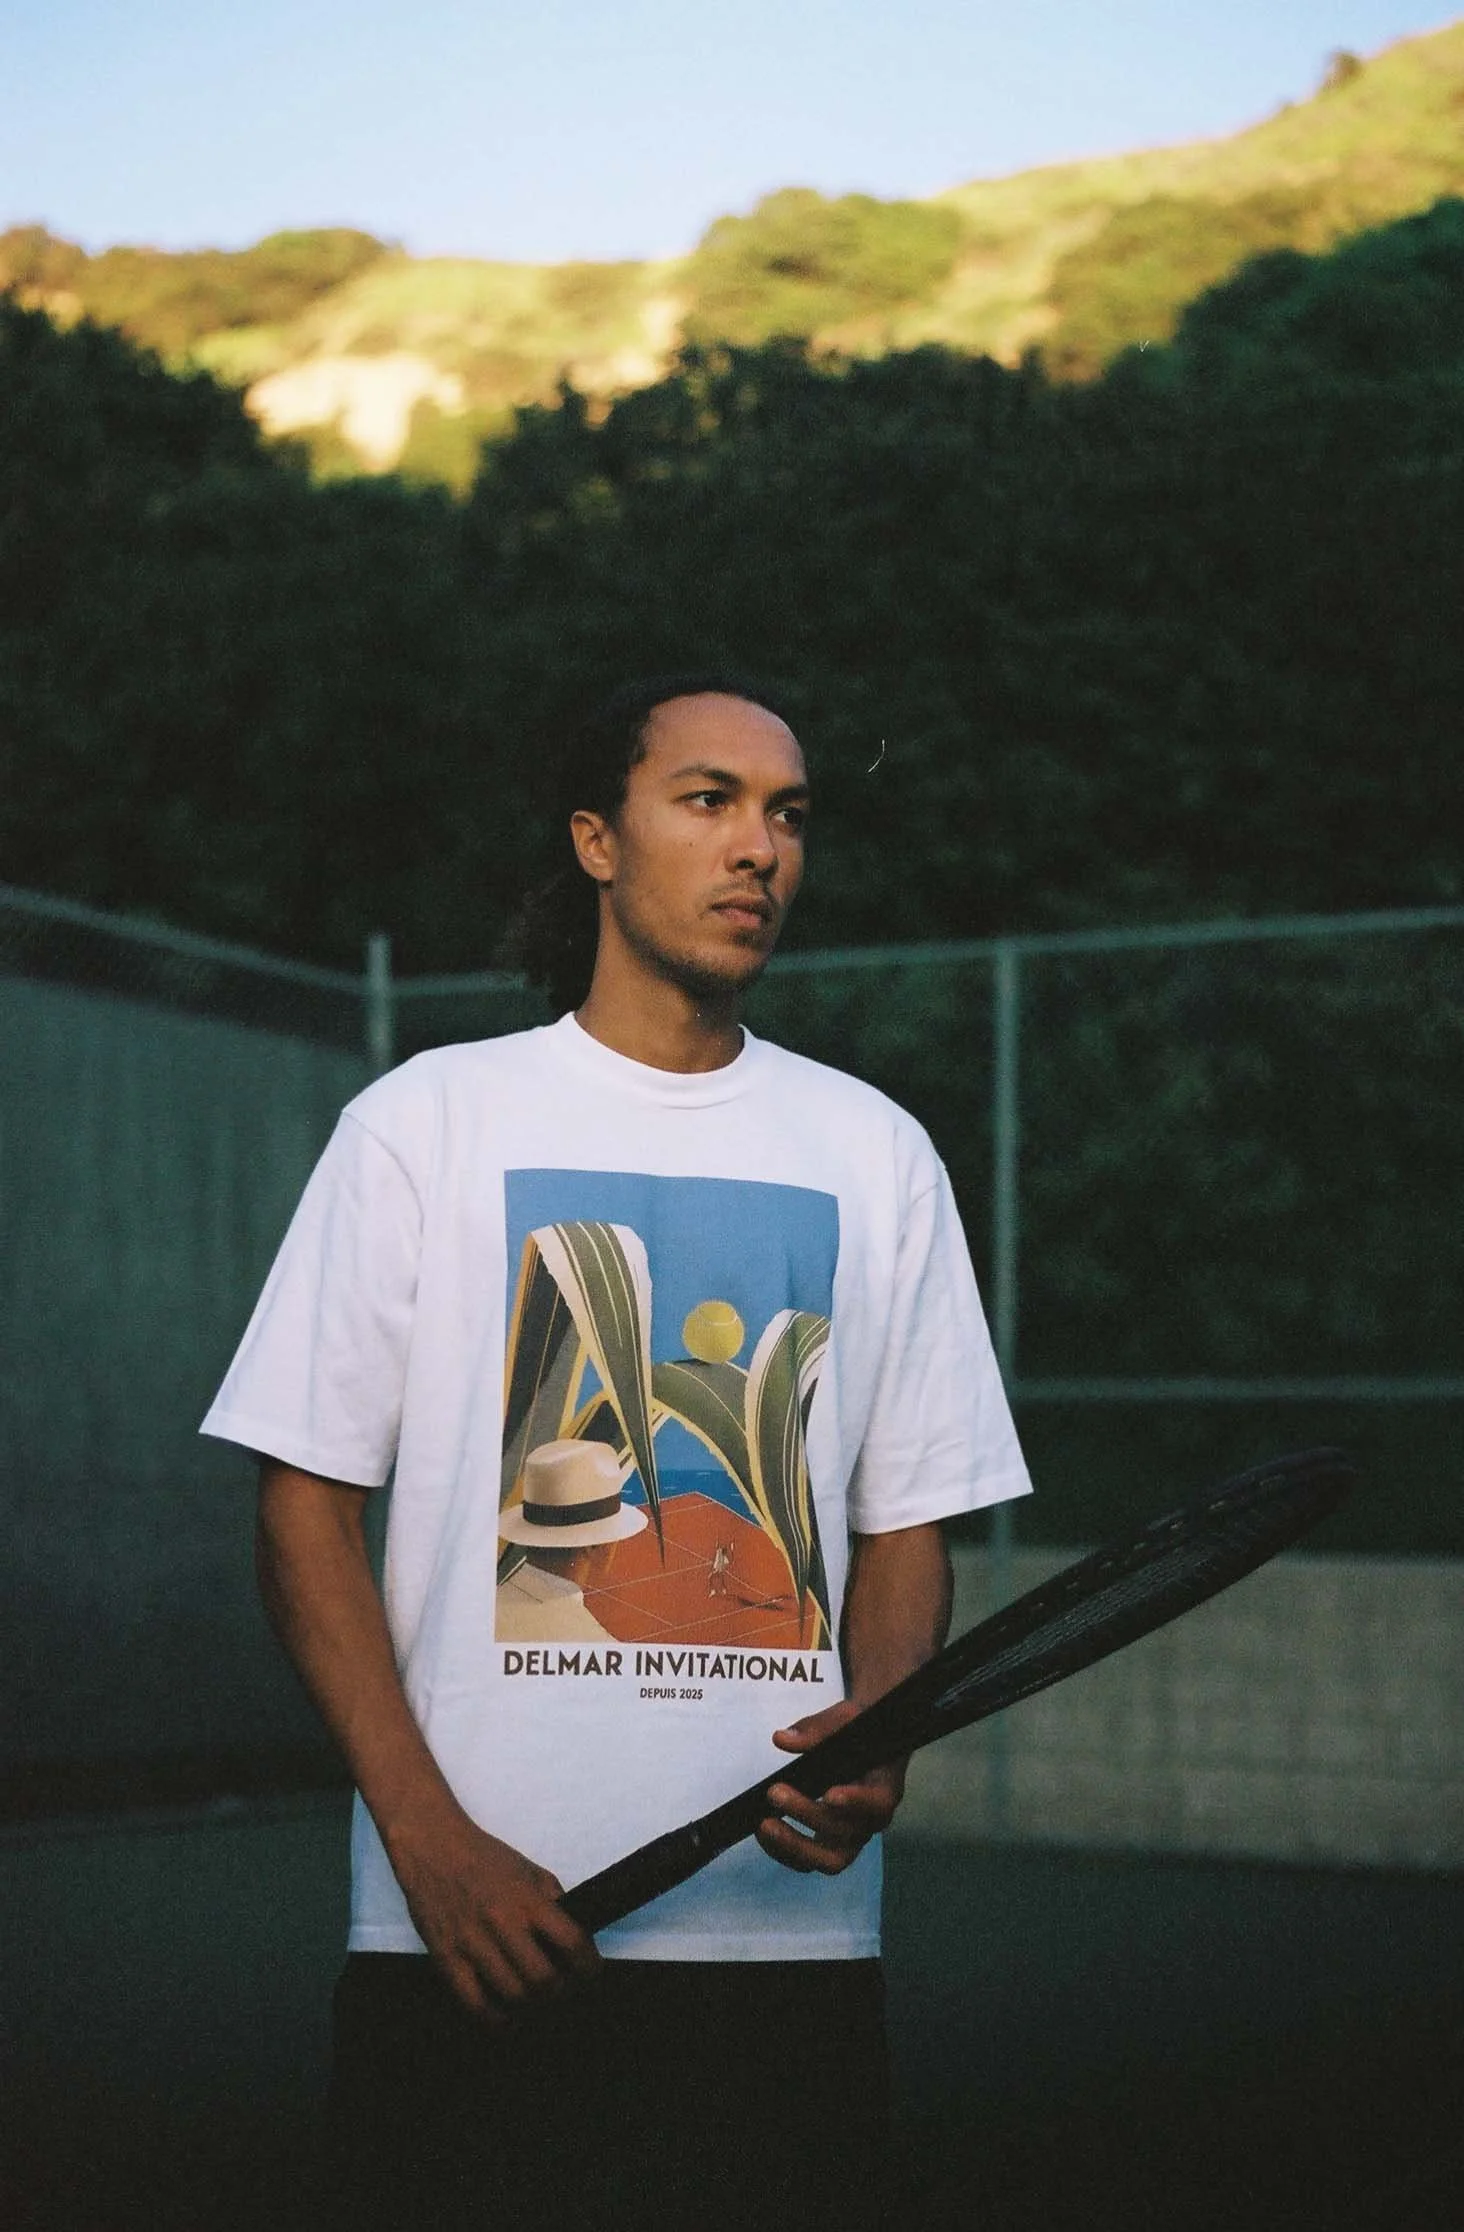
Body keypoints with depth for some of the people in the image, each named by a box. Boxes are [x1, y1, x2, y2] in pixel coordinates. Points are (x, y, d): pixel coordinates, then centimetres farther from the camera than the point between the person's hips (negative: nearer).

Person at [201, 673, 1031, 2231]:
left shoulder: (875, 1153, 11)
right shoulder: (424, 1121, 4)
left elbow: (905, 1527, 13)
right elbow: (306, 1510, 0)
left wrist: (873, 1731, -8)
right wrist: (432, 1839, -10)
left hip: (792, 1923, 2)